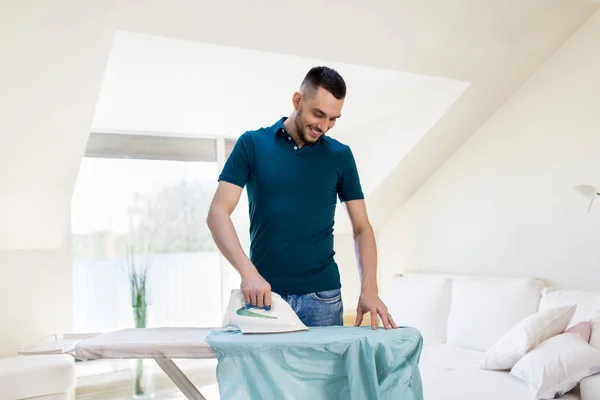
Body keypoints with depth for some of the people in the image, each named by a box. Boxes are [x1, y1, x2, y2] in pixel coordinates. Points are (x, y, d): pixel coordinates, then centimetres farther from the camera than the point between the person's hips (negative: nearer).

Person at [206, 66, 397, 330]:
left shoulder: (340, 155, 4)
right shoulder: (252, 144, -1)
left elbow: (361, 227, 5)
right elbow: (218, 213, -8)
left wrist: (369, 290, -10)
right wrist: (247, 271, -22)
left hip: (322, 296, 1)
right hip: (263, 295, -1)